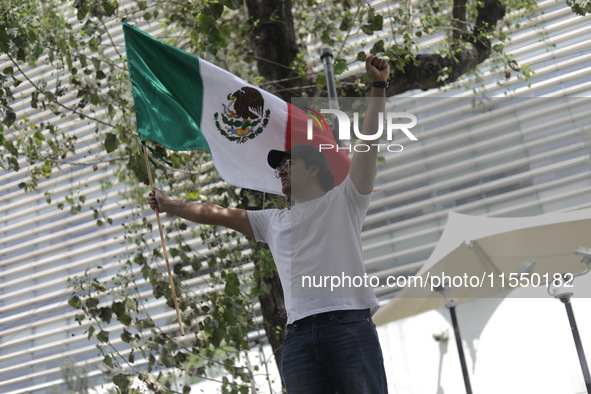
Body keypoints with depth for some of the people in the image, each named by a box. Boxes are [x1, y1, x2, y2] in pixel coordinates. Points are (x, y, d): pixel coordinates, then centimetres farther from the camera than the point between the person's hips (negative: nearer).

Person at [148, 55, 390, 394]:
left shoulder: (343, 201, 14)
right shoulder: (273, 222, 28)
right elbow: (217, 214, 33)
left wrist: (378, 87, 3)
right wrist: (169, 205, 36)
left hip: (349, 326, -4)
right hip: (299, 336, 4)